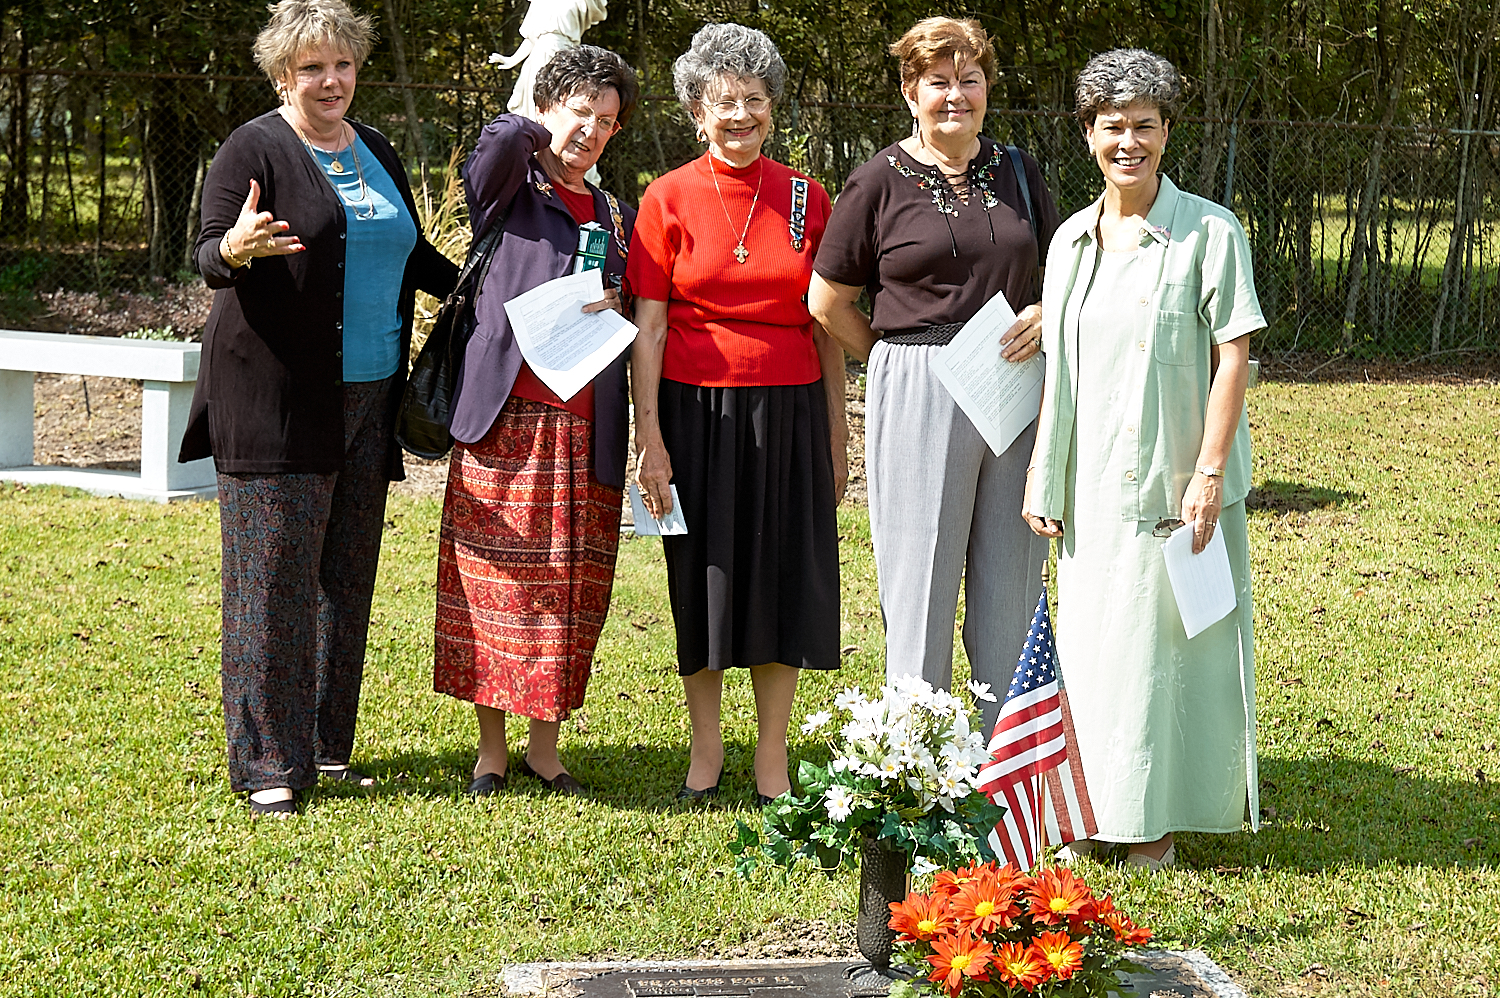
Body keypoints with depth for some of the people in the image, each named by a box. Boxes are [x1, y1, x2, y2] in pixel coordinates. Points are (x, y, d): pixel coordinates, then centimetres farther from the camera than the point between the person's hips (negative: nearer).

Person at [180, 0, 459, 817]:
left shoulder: (377, 153, 17)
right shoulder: (254, 150, -3)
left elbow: (412, 256, 27)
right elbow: (206, 253, -12)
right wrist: (235, 249, -34)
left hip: (366, 400, 7)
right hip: (276, 402, -6)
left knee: (347, 575, 9)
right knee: (275, 576, -6)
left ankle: (326, 747, 17)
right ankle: (269, 764, -2)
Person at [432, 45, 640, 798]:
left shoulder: (617, 218, 19)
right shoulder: (510, 192, 4)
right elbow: (497, 148, -20)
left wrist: (616, 307, 1)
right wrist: (533, 127, 0)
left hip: (587, 428, 4)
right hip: (507, 418, -4)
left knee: (570, 593, 5)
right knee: (497, 585, -1)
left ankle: (544, 747, 16)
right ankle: (490, 748, 10)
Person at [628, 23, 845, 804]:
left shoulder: (806, 199, 4)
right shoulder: (670, 199, -2)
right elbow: (649, 325, -3)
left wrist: (838, 433, 6)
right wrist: (649, 436, -9)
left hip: (788, 413, 2)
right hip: (700, 409, -2)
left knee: (784, 576, 5)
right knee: (704, 578, 6)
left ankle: (772, 759, 16)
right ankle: (705, 752, 20)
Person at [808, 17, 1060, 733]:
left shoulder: (1017, 174, 11)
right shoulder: (880, 182, -1)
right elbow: (828, 302, 4)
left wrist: (1044, 314, 1)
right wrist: (898, 357, 3)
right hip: (918, 397, -4)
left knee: (1011, 578, 8)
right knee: (921, 577, 0)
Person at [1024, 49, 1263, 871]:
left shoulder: (1209, 233, -6)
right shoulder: (1071, 239, 10)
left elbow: (1234, 355, -9)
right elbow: (1058, 365, 13)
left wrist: (1209, 471, -16)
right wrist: (1043, 478, 10)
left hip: (1172, 484, -5)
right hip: (1092, 486, 5)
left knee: (1165, 643, 0)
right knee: (1089, 643, 9)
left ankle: (1159, 819, 11)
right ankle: (1093, 814, 20)